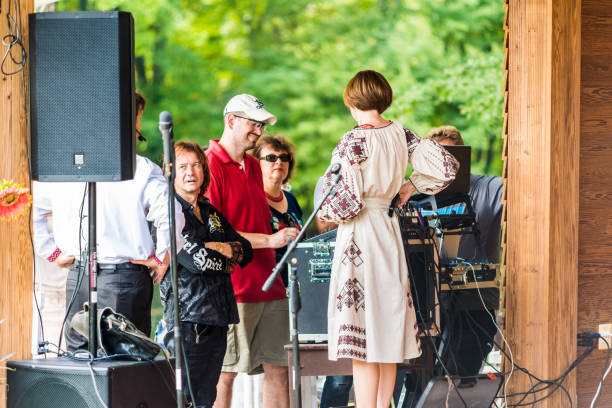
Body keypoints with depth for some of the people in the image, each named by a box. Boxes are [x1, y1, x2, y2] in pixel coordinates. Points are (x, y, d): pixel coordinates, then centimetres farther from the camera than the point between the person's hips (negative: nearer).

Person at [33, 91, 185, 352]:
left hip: (77, 278, 4)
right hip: (125, 278, -4)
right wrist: (162, 258, -6)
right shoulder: (142, 169, -9)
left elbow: (31, 208, 9)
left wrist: (52, 252, 12)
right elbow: (170, 217, -20)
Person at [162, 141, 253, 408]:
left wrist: (220, 248, -5)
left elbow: (246, 250, 15)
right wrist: (226, 260, 4)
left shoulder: (211, 213, 20)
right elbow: (195, 259, -15)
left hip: (217, 315, 8)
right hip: (189, 317, -8)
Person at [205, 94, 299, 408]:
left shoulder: (253, 166, 18)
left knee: (277, 367, 7)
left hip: (268, 285, 8)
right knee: (225, 371, -5)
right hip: (232, 289, -8)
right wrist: (269, 240, -18)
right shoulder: (210, 165, -9)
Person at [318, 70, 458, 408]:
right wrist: (412, 186, 15)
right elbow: (447, 167, 3)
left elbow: (349, 202, -18)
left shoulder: (353, 142, -14)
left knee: (360, 341, -5)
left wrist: (324, 212, 2)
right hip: (389, 233, 7)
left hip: (360, 239, -7)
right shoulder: (401, 135, 4)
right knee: (387, 333, 13)